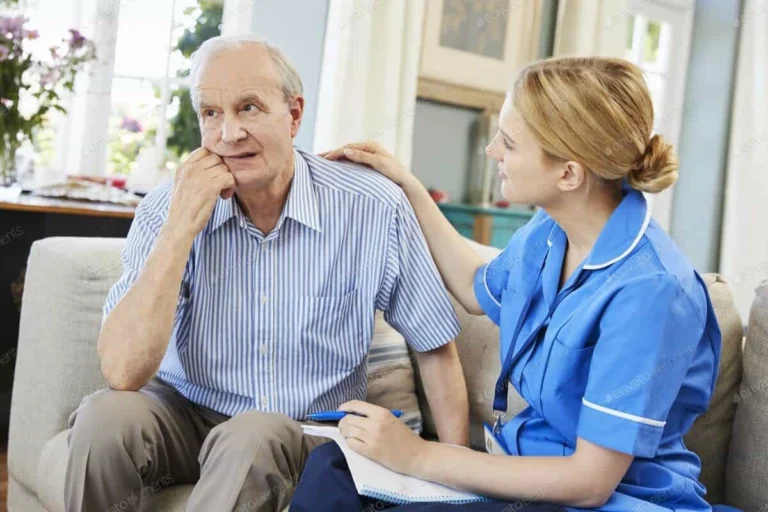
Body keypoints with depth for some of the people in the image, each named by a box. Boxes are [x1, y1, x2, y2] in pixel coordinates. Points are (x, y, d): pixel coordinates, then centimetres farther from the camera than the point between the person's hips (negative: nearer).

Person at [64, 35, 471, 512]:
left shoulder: (374, 208, -15)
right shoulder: (168, 208, -11)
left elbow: (437, 347, -4)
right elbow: (123, 372, -21)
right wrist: (182, 226, -25)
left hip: (309, 433, -2)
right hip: (188, 413, 3)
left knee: (255, 436, -34)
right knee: (107, 414, -26)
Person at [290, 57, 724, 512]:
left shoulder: (649, 288, -26)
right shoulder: (547, 235, -2)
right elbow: (477, 290, 22)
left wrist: (419, 456, -20)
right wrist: (407, 185, 19)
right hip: (529, 470, 7)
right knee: (332, 467, -14)